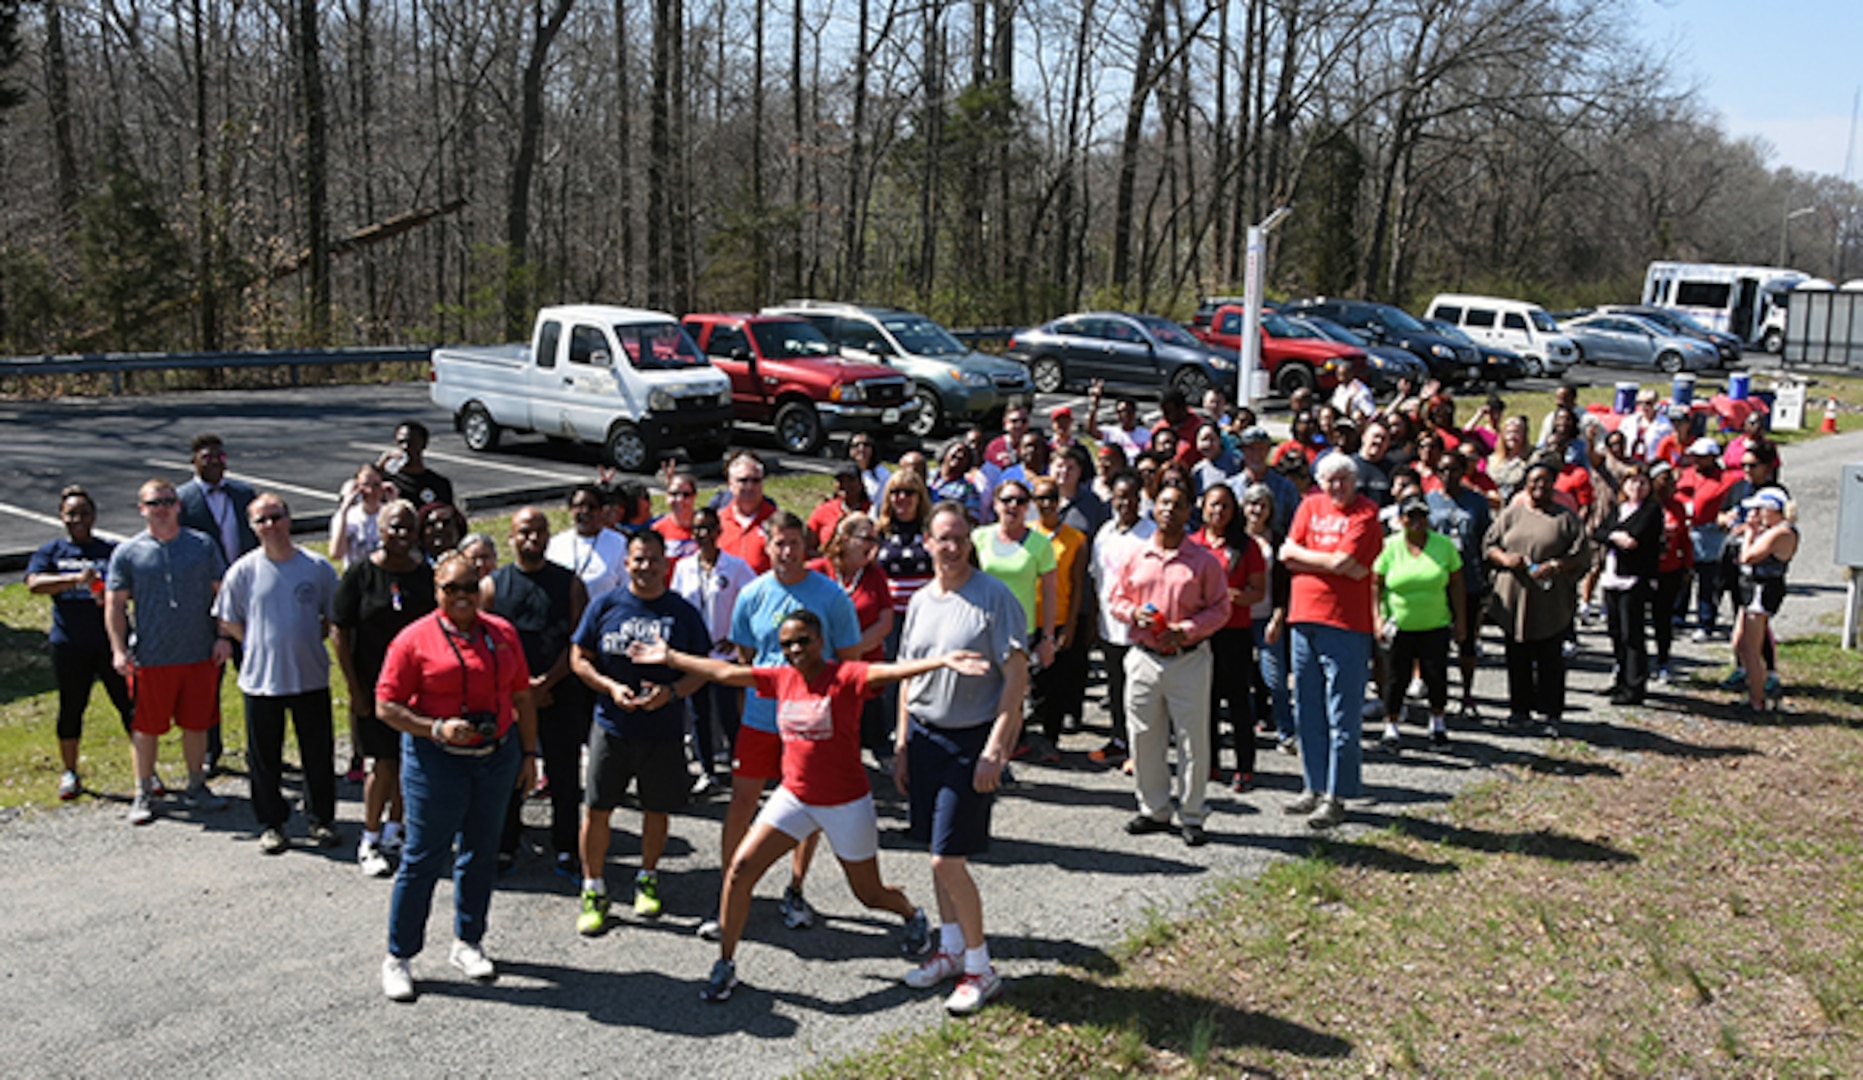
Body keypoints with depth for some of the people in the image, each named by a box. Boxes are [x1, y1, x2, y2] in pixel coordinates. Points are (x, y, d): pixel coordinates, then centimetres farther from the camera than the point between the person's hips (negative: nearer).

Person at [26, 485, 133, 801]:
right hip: (69, 645, 0)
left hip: (112, 641, 0)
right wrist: (75, 579, -23)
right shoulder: (51, 551, 7)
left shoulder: (112, 550, 8)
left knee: (130, 705, 0)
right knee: (71, 707, 9)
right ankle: (69, 773, 24)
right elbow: (34, 583, -10)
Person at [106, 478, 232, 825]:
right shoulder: (127, 553, 1)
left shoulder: (203, 545, 5)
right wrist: (119, 650, -5)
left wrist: (224, 637, 1)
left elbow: (222, 592, 8)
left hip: (200, 654, 1)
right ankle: (143, 794, 19)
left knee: (196, 724, 11)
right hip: (150, 657, -1)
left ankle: (196, 787, 26)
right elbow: (115, 605, 2)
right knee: (146, 727, 5)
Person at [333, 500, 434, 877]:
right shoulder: (360, 574, -5)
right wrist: (355, 690, -7)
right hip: (373, 687, -3)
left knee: (409, 763, 10)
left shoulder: (427, 575, 2)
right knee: (384, 765, -3)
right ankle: (369, 842, 14)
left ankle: (393, 833, 28)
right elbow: (341, 634, -3)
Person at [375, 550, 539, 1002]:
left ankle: (468, 943, 28)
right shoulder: (415, 639, -6)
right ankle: (398, 957, 13)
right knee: (424, 858, 0)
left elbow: (521, 697, 12)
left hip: (497, 757, 4)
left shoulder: (502, 633, 7)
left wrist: (528, 754, 8)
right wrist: (436, 728, -19)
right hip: (436, 761, -4)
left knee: (482, 854, 12)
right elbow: (386, 706, -7)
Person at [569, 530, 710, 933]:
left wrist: (672, 692, -15)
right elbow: (579, 658, 4)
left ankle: (648, 879, 33)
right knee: (597, 808, 1)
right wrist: (611, 688, -13)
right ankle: (593, 889, 17)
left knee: (658, 808, 11)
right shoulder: (605, 605, 1)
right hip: (611, 726, 0)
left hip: (664, 730, 1)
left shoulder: (683, 612, 1)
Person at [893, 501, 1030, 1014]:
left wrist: (995, 750, -18)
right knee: (938, 853, 14)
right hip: (925, 735, 6)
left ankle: (981, 968, 8)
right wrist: (901, 745, 12)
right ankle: (951, 948, 31)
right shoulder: (920, 601, 9)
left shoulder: (994, 597, -11)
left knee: (949, 859, -8)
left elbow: (1016, 678, -13)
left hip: (972, 739, -6)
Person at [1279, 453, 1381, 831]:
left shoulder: (1366, 513, -4)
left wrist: (1303, 556, 0)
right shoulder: (1310, 506, 13)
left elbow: (1341, 561, -14)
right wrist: (1331, 562, -8)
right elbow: (1287, 553, 3)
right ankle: (1314, 787, 23)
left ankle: (1335, 796, 3)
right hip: (1304, 619, 6)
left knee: (1341, 717, -2)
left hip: (1345, 624, -6)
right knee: (1307, 712, 12)